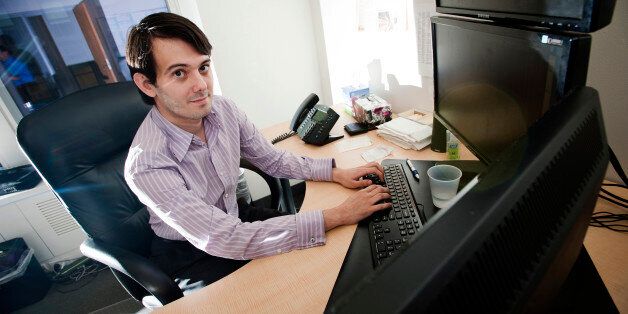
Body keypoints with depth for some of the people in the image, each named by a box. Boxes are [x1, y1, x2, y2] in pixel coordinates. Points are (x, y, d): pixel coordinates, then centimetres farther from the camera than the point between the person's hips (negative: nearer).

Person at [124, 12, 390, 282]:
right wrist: (336, 216, -36)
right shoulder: (147, 164, -32)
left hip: (233, 217, 5)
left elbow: (272, 159, -1)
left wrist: (336, 173, -14)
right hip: (188, 254, -4)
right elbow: (227, 241, -35)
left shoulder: (223, 109, -14)